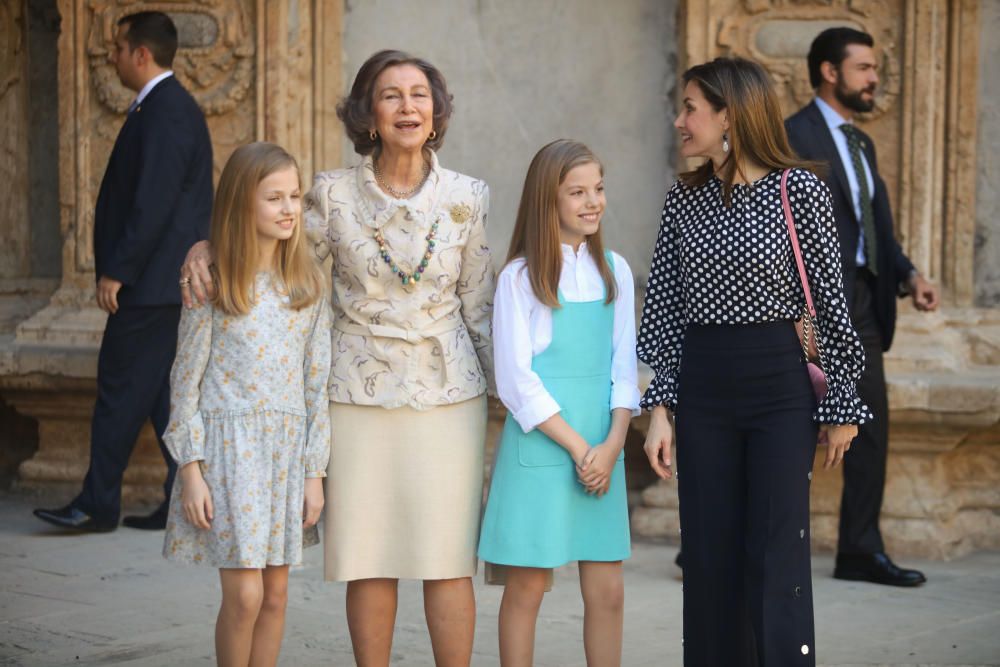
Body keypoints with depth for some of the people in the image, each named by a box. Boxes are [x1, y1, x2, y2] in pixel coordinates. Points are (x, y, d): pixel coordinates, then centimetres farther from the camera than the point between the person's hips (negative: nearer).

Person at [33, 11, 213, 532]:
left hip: (150, 282, -10)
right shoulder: (170, 106, 17)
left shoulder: (164, 111, -15)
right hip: (168, 280, 10)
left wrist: (116, 270, -19)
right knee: (164, 391, 10)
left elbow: (153, 201, -22)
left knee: (121, 389, -4)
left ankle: (98, 505, 3)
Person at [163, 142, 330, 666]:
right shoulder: (213, 283, -5)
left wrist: (315, 471, 2)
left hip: (288, 446, 4)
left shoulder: (308, 284, 5)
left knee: (275, 593, 8)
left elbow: (317, 381, 6)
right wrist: (190, 468, -8)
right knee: (244, 595, -6)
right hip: (229, 443, -3)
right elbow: (186, 378, -3)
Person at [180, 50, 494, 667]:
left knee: (449, 560, 2)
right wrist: (208, 246, -10)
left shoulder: (466, 197, 0)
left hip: (447, 392, 0)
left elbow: (480, 308, 7)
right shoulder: (334, 194, -2)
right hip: (360, 393, 0)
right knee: (368, 560, 5)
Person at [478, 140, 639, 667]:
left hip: (602, 449, 4)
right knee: (526, 586, 2)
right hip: (539, 447, -4)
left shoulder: (614, 271, 9)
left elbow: (623, 365, 8)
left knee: (607, 591, 5)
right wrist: (577, 446, -11)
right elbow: (515, 378, -7)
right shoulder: (521, 276, -4)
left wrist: (612, 444, -6)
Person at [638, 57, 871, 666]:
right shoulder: (684, 198, 6)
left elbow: (830, 300, -3)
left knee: (777, 563, -2)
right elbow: (666, 308, 9)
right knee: (711, 562, 8)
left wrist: (843, 402, -1)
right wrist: (661, 404, 4)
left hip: (780, 390, -4)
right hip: (702, 392, 4)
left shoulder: (799, 189, -6)